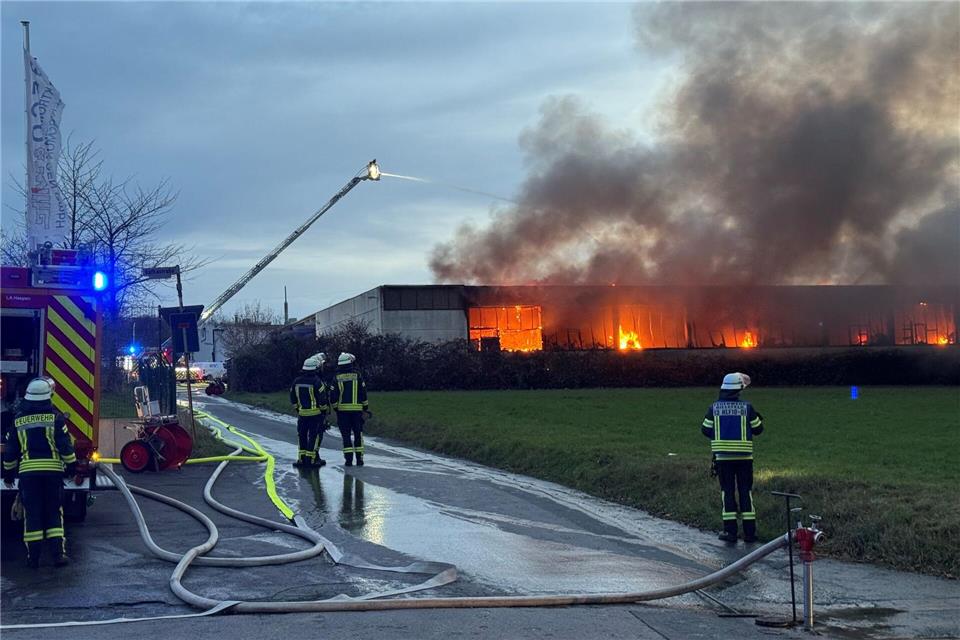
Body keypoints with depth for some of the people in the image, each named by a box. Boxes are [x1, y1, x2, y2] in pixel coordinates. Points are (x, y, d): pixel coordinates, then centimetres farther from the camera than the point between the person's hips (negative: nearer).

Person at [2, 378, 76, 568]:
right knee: (54, 512, 6)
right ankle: (59, 554, 0)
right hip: (53, 470, -1)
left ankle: (33, 556, 6)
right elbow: (65, 445, -6)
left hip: (27, 471, 1)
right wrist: (71, 465, 4)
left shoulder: (18, 420, 5)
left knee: (32, 514, 6)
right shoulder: (55, 417, -3)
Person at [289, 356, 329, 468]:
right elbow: (322, 399, -14)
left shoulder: (297, 381, 3)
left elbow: (293, 398, 10)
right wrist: (324, 410, 0)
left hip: (302, 413, 5)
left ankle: (301, 458, 16)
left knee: (302, 435, 14)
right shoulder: (317, 381, -15)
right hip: (316, 413, -5)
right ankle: (312, 459, 0)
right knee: (315, 436, 1)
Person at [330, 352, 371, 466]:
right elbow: (363, 394, -1)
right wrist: (366, 408, 8)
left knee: (346, 435, 5)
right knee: (358, 434, 9)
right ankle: (359, 459, 7)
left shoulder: (337, 378, -1)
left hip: (342, 410, 0)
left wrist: (335, 408, 12)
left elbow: (333, 396, -2)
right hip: (356, 409, 0)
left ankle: (348, 459, -2)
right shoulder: (357, 376, -2)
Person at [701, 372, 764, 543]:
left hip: (723, 456, 0)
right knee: (746, 491, 7)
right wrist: (760, 420, 26)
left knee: (727, 491, 6)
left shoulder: (714, 407, -2)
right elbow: (757, 429, 4)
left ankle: (730, 530, 1)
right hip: (744, 456, 0)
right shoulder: (746, 407, -4)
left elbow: (706, 430, 4)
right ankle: (749, 532, 5)